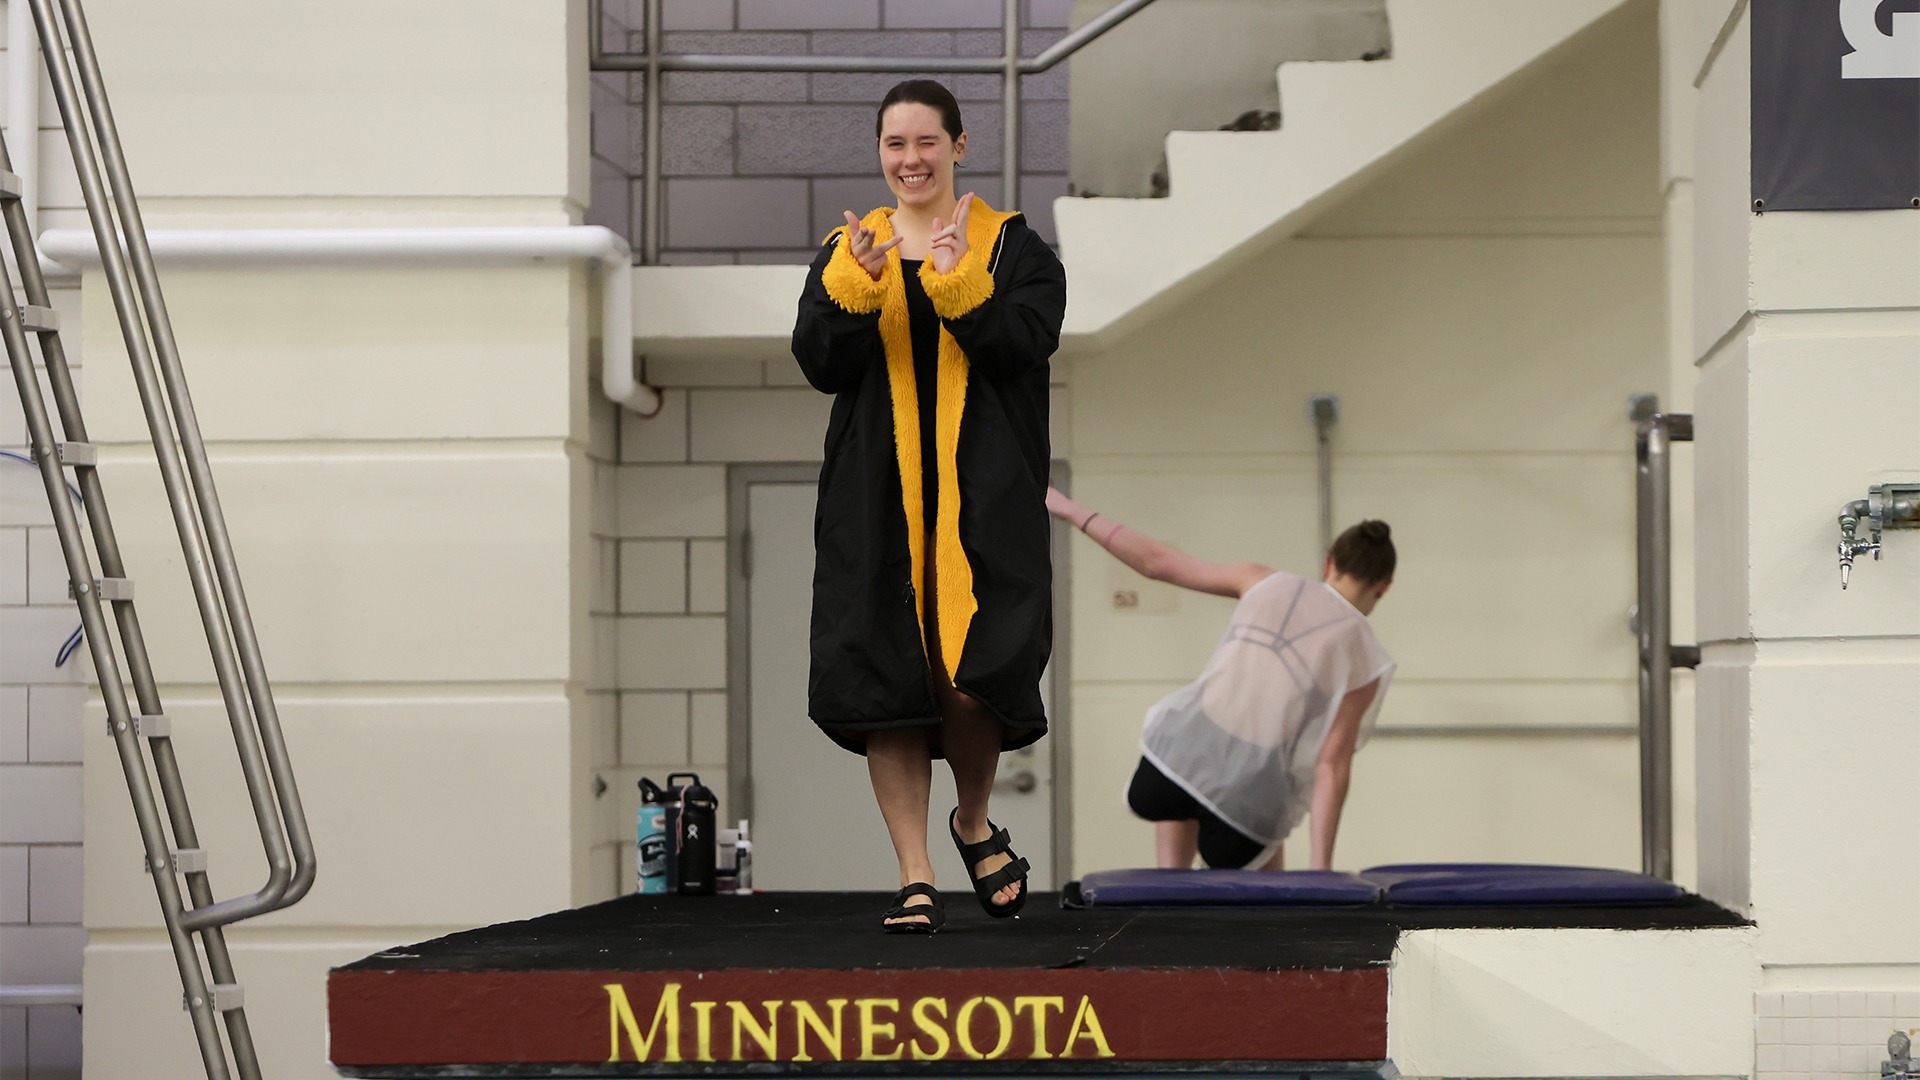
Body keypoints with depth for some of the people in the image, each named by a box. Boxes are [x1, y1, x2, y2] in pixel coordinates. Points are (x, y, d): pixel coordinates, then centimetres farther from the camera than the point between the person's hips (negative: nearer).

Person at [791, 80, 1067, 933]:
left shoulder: (1012, 246, 6)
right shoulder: (844, 250, 12)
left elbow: (1028, 342, -10)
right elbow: (819, 364, 0)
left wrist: (958, 281, -22)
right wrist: (857, 283, -15)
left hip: (982, 497, -2)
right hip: (877, 500, 2)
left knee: (971, 676, -13)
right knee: (885, 673, -3)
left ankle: (975, 823, 17)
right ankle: (915, 877, 4)